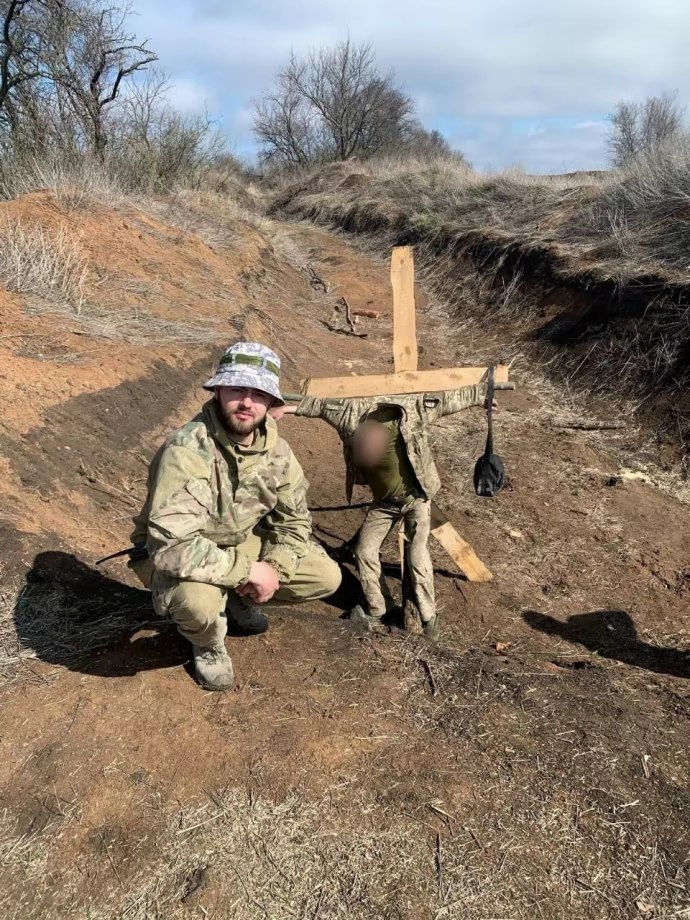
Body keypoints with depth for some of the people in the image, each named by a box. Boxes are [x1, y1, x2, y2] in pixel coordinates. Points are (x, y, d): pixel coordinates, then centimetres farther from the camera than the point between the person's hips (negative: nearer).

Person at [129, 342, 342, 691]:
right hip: (173, 553, -6)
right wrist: (250, 570, -33)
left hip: (241, 543, 6)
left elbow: (293, 519, 0)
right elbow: (172, 546, -41)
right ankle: (208, 646, 0)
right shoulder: (186, 450, -34)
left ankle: (239, 599, 21)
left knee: (327, 577, -5)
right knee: (198, 601, -39)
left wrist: (273, 568, -18)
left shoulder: (276, 450, -13)